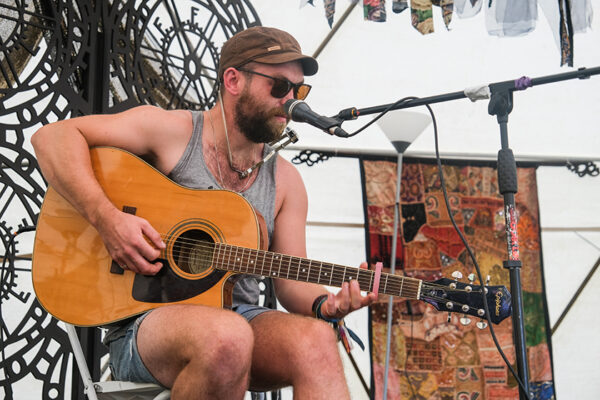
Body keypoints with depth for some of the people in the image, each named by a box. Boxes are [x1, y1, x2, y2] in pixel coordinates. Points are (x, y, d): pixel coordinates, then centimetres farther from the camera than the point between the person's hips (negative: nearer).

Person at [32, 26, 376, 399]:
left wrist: (326, 304, -14)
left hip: (239, 315, 3)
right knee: (227, 336, -37)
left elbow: (291, 281, 9)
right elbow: (52, 137, -7)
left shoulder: (286, 181, 10)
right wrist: (107, 218, -21)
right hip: (144, 320, -3)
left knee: (316, 340, -30)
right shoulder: (173, 131, -2)